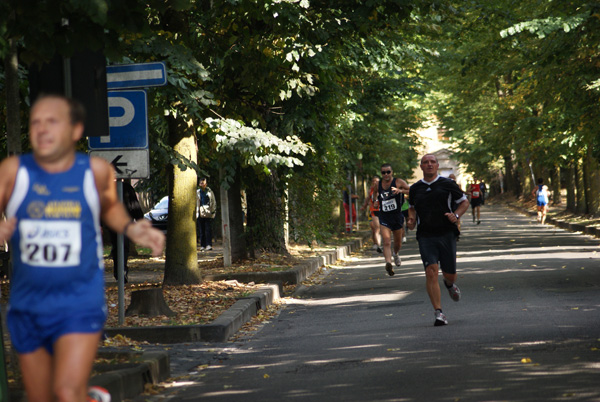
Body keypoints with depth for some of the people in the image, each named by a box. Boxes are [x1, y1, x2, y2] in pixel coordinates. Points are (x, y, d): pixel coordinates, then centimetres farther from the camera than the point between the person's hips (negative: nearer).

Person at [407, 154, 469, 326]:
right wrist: (412, 219, 5)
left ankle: (450, 285, 48)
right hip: (425, 236, 1)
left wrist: (456, 215, -9)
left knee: (449, 274, 7)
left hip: (446, 234, 0)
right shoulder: (415, 188, 9)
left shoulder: (447, 184, 2)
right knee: (431, 272, -16)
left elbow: (464, 202, 10)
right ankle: (439, 313, -16)